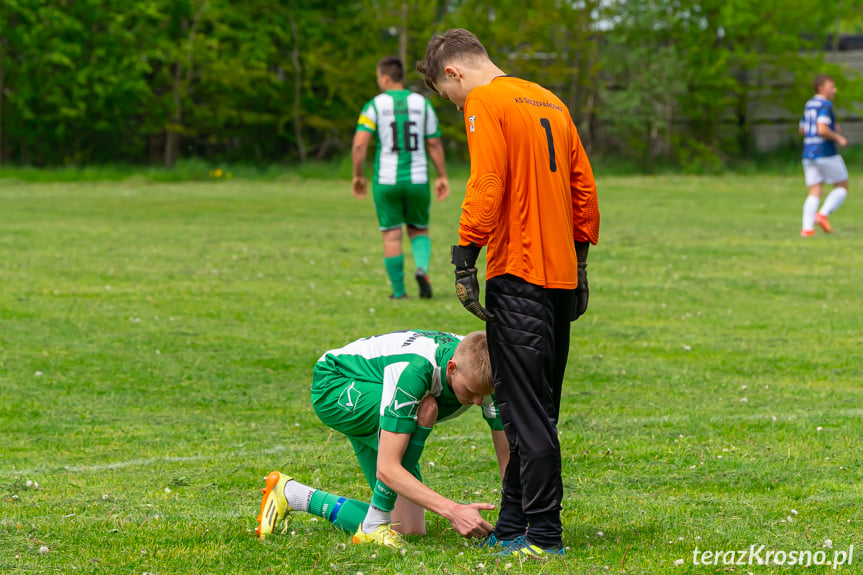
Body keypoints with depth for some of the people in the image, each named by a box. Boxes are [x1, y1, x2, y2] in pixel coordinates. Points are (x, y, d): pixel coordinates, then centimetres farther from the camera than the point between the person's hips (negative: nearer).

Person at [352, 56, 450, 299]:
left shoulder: (375, 105, -4)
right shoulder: (422, 103, 4)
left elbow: (359, 144, -12)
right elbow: (435, 144, 4)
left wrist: (357, 176, -1)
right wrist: (442, 177, 11)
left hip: (386, 181, -2)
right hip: (417, 180, 2)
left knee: (391, 236, 7)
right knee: (419, 231, 16)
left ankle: (399, 291, 8)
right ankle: (422, 268, -13)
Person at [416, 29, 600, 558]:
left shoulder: (485, 103, -7)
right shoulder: (550, 102, 18)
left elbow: (486, 187, -18)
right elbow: (584, 189, 18)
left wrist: (465, 260, -14)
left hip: (517, 275, -8)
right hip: (561, 275, 8)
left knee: (526, 411, -5)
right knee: (537, 410, 13)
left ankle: (543, 535, -5)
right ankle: (514, 528, 20)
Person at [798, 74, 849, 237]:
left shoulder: (809, 105, 15)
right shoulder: (825, 105, -12)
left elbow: (802, 130, 24)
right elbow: (822, 130, -25)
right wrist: (838, 138, -10)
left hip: (808, 154, 8)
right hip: (826, 153, -8)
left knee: (814, 193, 4)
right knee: (842, 187, 6)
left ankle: (807, 228, -9)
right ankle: (823, 214, -10)